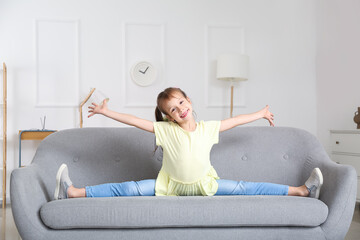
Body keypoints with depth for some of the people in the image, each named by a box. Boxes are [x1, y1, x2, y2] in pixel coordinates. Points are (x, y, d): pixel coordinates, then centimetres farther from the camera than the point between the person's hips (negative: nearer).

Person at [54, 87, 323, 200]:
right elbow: (135, 121, -15)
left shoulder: (208, 128, -5)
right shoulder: (165, 130, -11)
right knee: (127, 189, -14)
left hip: (204, 184, 2)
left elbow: (235, 120, 6)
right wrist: (106, 112, -20)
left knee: (246, 188, -8)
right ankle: (72, 192, -17)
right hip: (171, 186, -1)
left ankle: (301, 191, -5)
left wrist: (261, 113, 15)